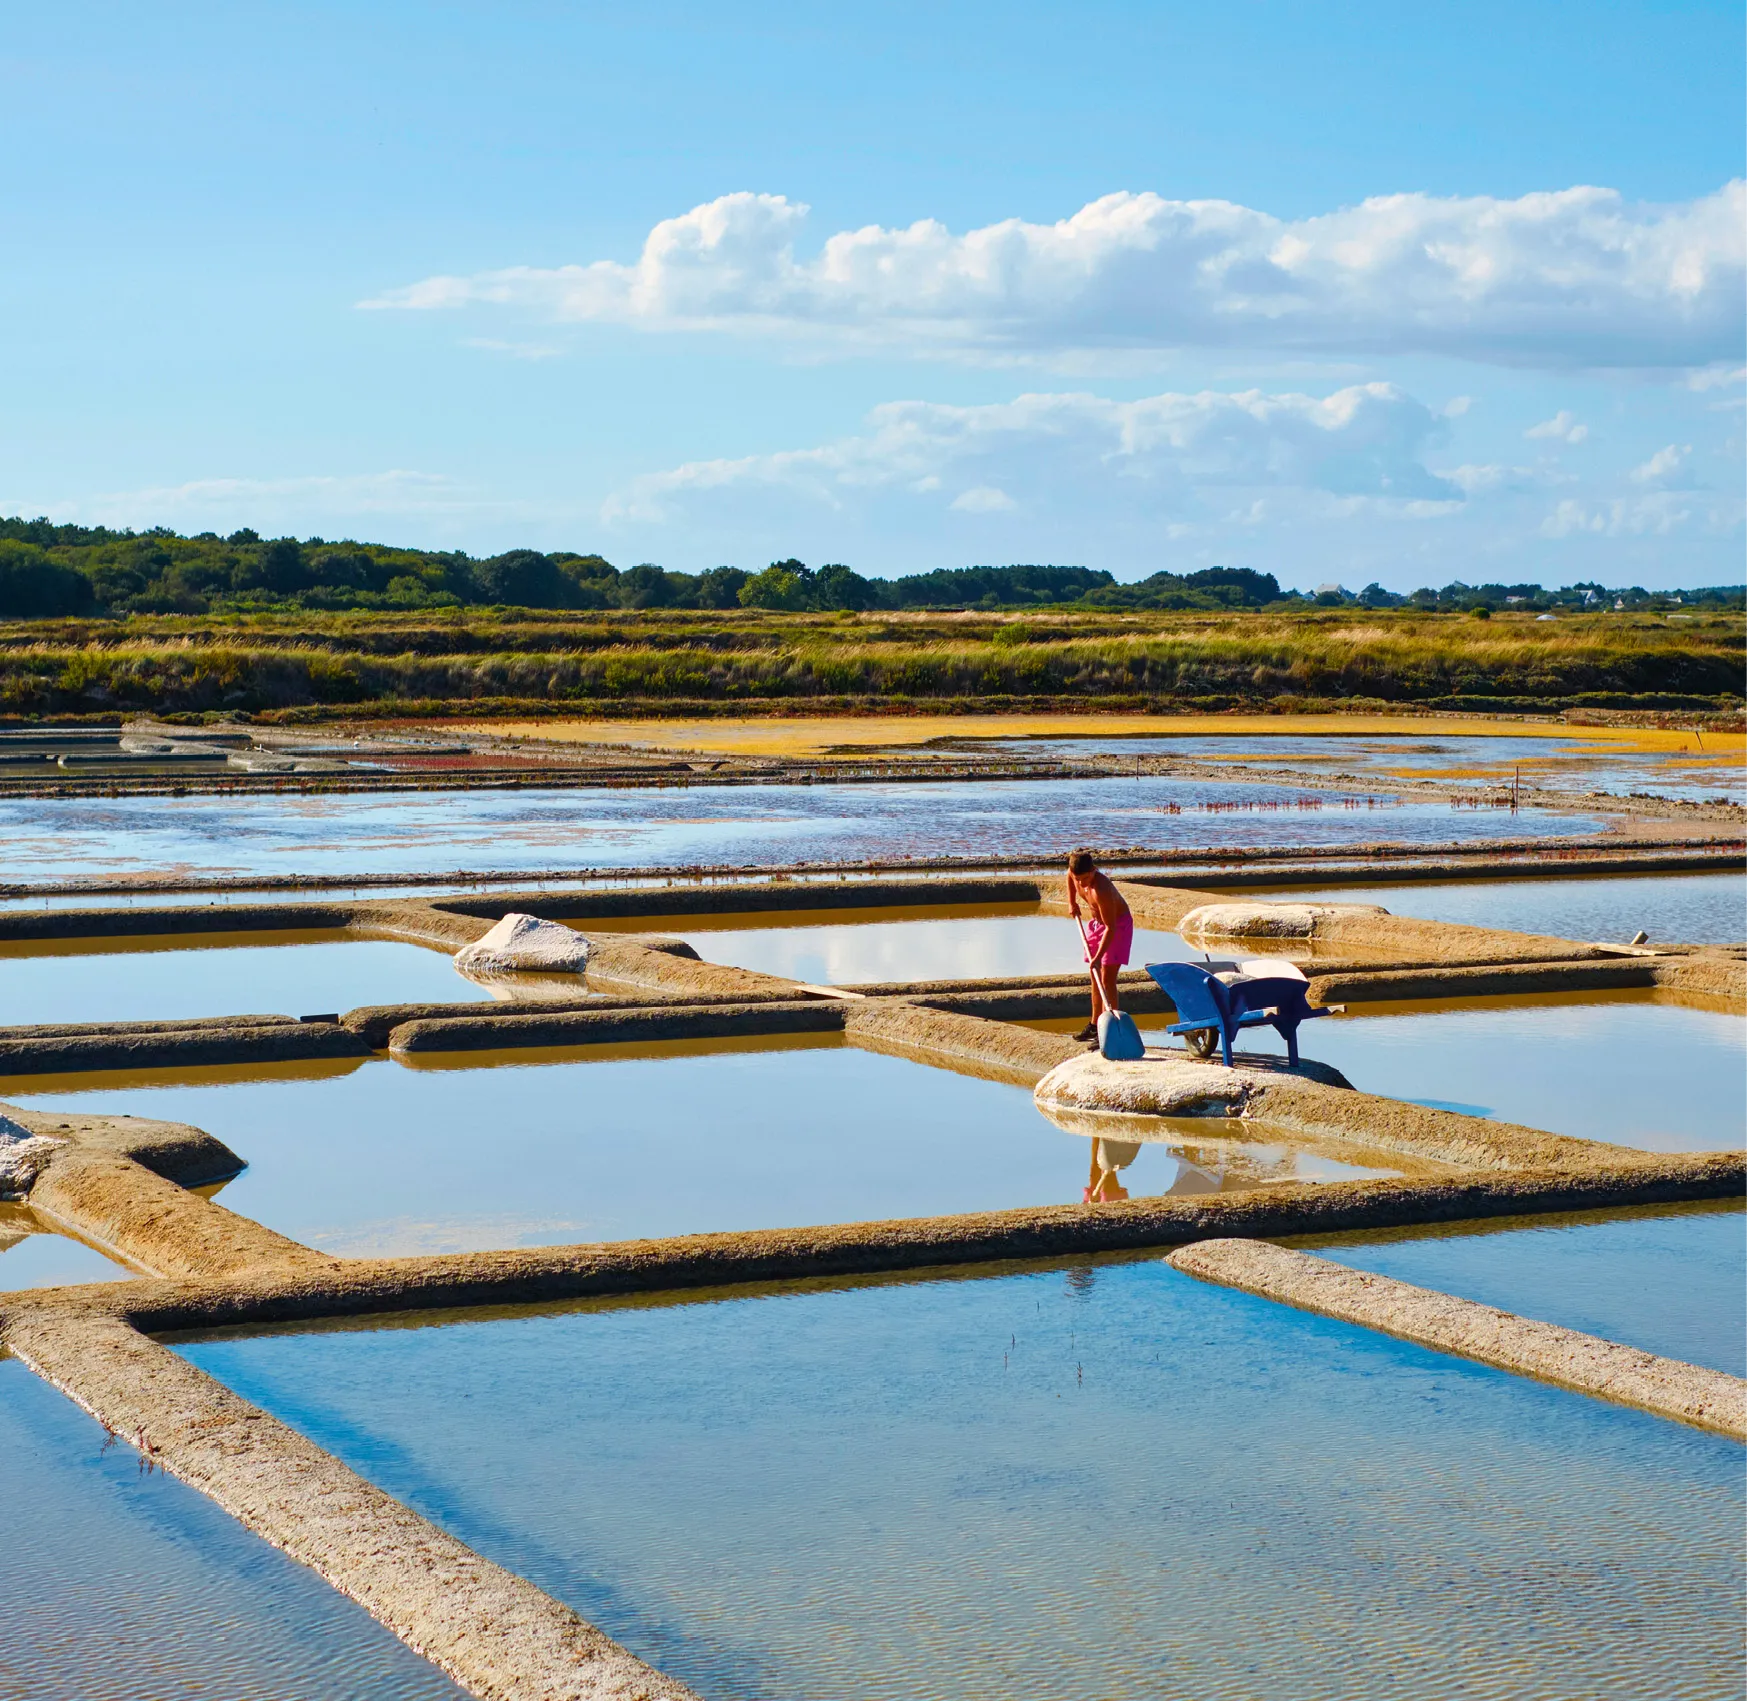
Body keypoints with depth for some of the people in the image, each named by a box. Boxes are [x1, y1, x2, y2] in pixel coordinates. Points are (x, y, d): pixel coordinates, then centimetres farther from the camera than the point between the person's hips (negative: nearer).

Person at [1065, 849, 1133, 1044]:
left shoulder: (1101, 890, -38)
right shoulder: (1075, 872, -17)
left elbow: (1111, 928, -35)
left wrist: (1098, 958, -38)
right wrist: (1072, 902, 11)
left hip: (1118, 924, -8)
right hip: (1097, 923, 8)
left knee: (1107, 978, -17)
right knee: (1095, 978, 16)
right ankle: (1095, 1025, 28)